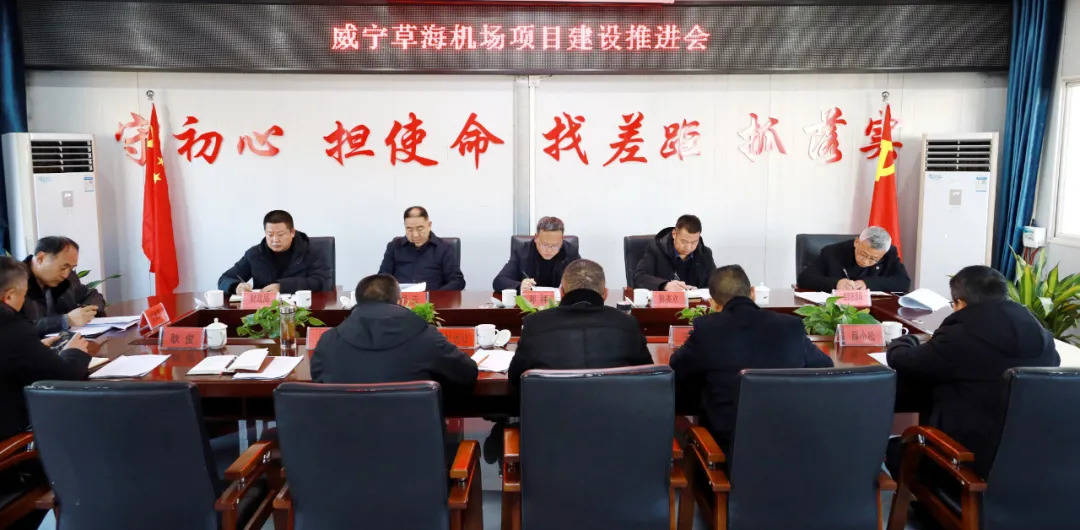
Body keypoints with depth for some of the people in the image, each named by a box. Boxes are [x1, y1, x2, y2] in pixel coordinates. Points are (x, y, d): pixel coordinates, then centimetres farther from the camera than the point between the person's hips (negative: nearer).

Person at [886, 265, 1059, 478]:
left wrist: (909, 340, 16)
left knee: (891, 450, 18)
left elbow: (899, 361, -9)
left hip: (971, 459, -7)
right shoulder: (1042, 335, -1)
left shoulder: (960, 338, -19)